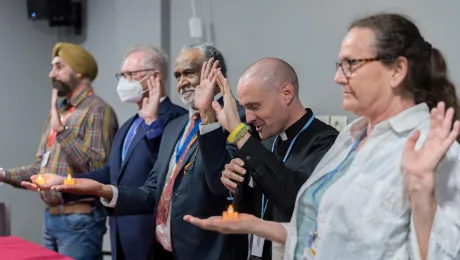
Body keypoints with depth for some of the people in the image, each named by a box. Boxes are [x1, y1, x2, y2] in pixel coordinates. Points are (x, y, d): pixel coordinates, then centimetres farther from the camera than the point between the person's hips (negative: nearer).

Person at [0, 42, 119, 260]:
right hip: (50, 217, 8)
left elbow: (98, 167, -21)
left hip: (79, 220, -8)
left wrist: (61, 129, -20)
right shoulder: (58, 111, 15)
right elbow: (40, 168, 16)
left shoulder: (97, 110, -11)